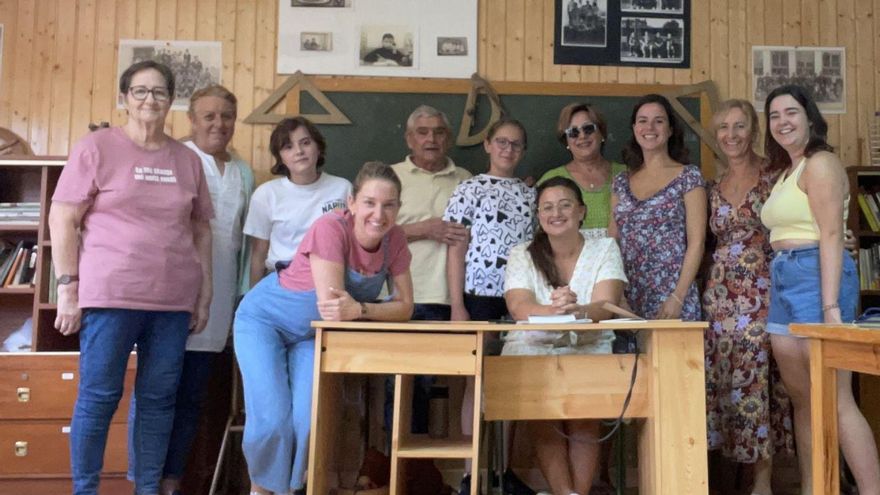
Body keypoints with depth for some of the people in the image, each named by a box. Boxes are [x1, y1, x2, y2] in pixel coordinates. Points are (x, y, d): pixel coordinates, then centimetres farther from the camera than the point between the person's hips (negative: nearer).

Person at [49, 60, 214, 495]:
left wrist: (205, 294, 10)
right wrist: (68, 287, -7)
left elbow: (201, 229, 14)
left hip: (174, 299, 4)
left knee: (159, 397, 8)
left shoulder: (187, 159, 11)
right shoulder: (96, 147, 1)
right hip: (111, 294, -3)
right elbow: (62, 220, -1)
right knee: (98, 397, 3)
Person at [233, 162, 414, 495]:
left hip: (311, 331, 5)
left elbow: (405, 306, -17)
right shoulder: (330, 228, -32)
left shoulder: (395, 240, -15)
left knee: (310, 420, -10)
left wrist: (358, 310, -33)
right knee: (272, 418, -13)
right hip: (264, 318, -4)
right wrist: (372, 309, -25)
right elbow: (332, 309, -36)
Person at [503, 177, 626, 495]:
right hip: (532, 348, 0)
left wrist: (578, 311, -36)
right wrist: (553, 310, -34)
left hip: (588, 349, 0)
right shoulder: (521, 255, 4)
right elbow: (519, 308, -13)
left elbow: (605, 305, -12)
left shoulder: (605, 249, 4)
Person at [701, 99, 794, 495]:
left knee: (758, 380, -3)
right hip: (720, 295, 4)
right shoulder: (713, 188, 13)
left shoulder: (774, 178, 0)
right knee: (720, 382, 4)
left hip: (761, 293, -4)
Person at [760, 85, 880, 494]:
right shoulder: (786, 172, 20)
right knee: (802, 400, 11)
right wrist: (778, 292, 11)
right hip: (784, 281, 9)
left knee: (835, 401, -9)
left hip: (815, 276, -9)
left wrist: (830, 305, -21)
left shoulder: (820, 163, -6)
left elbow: (831, 235, -15)